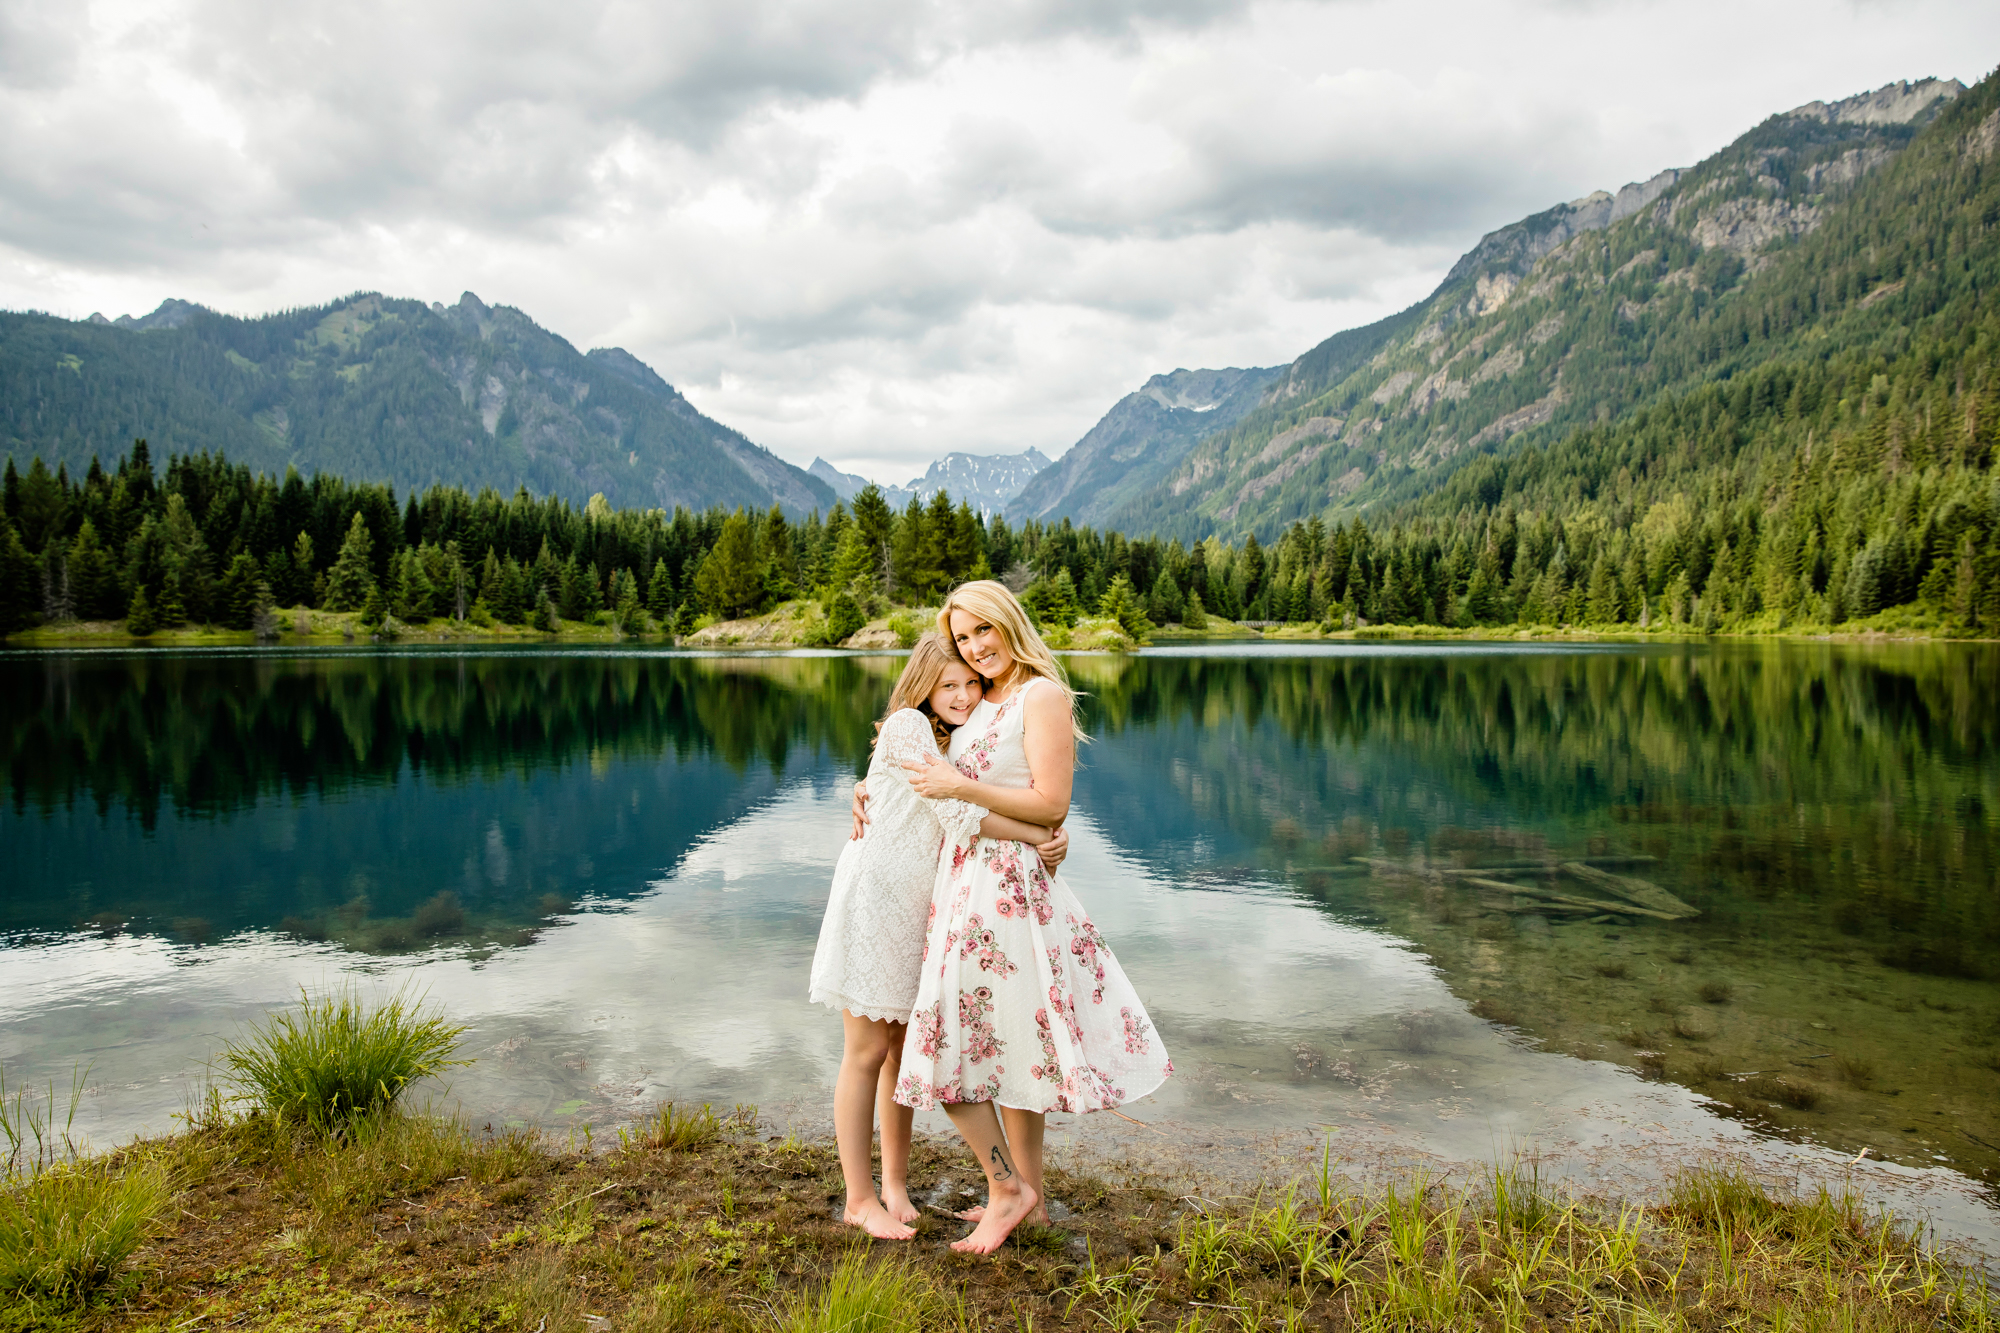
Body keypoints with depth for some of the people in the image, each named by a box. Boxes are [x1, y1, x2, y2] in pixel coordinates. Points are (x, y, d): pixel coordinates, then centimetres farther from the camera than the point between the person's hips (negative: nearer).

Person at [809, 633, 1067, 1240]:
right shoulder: (907, 725, -12)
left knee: (906, 1048, 13)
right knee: (868, 1050, 0)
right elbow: (954, 810, -21)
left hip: (921, 910, 7)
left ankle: (895, 1183, 27)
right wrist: (1036, 835, -18)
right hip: (872, 898, -7)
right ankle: (859, 1198, 12)